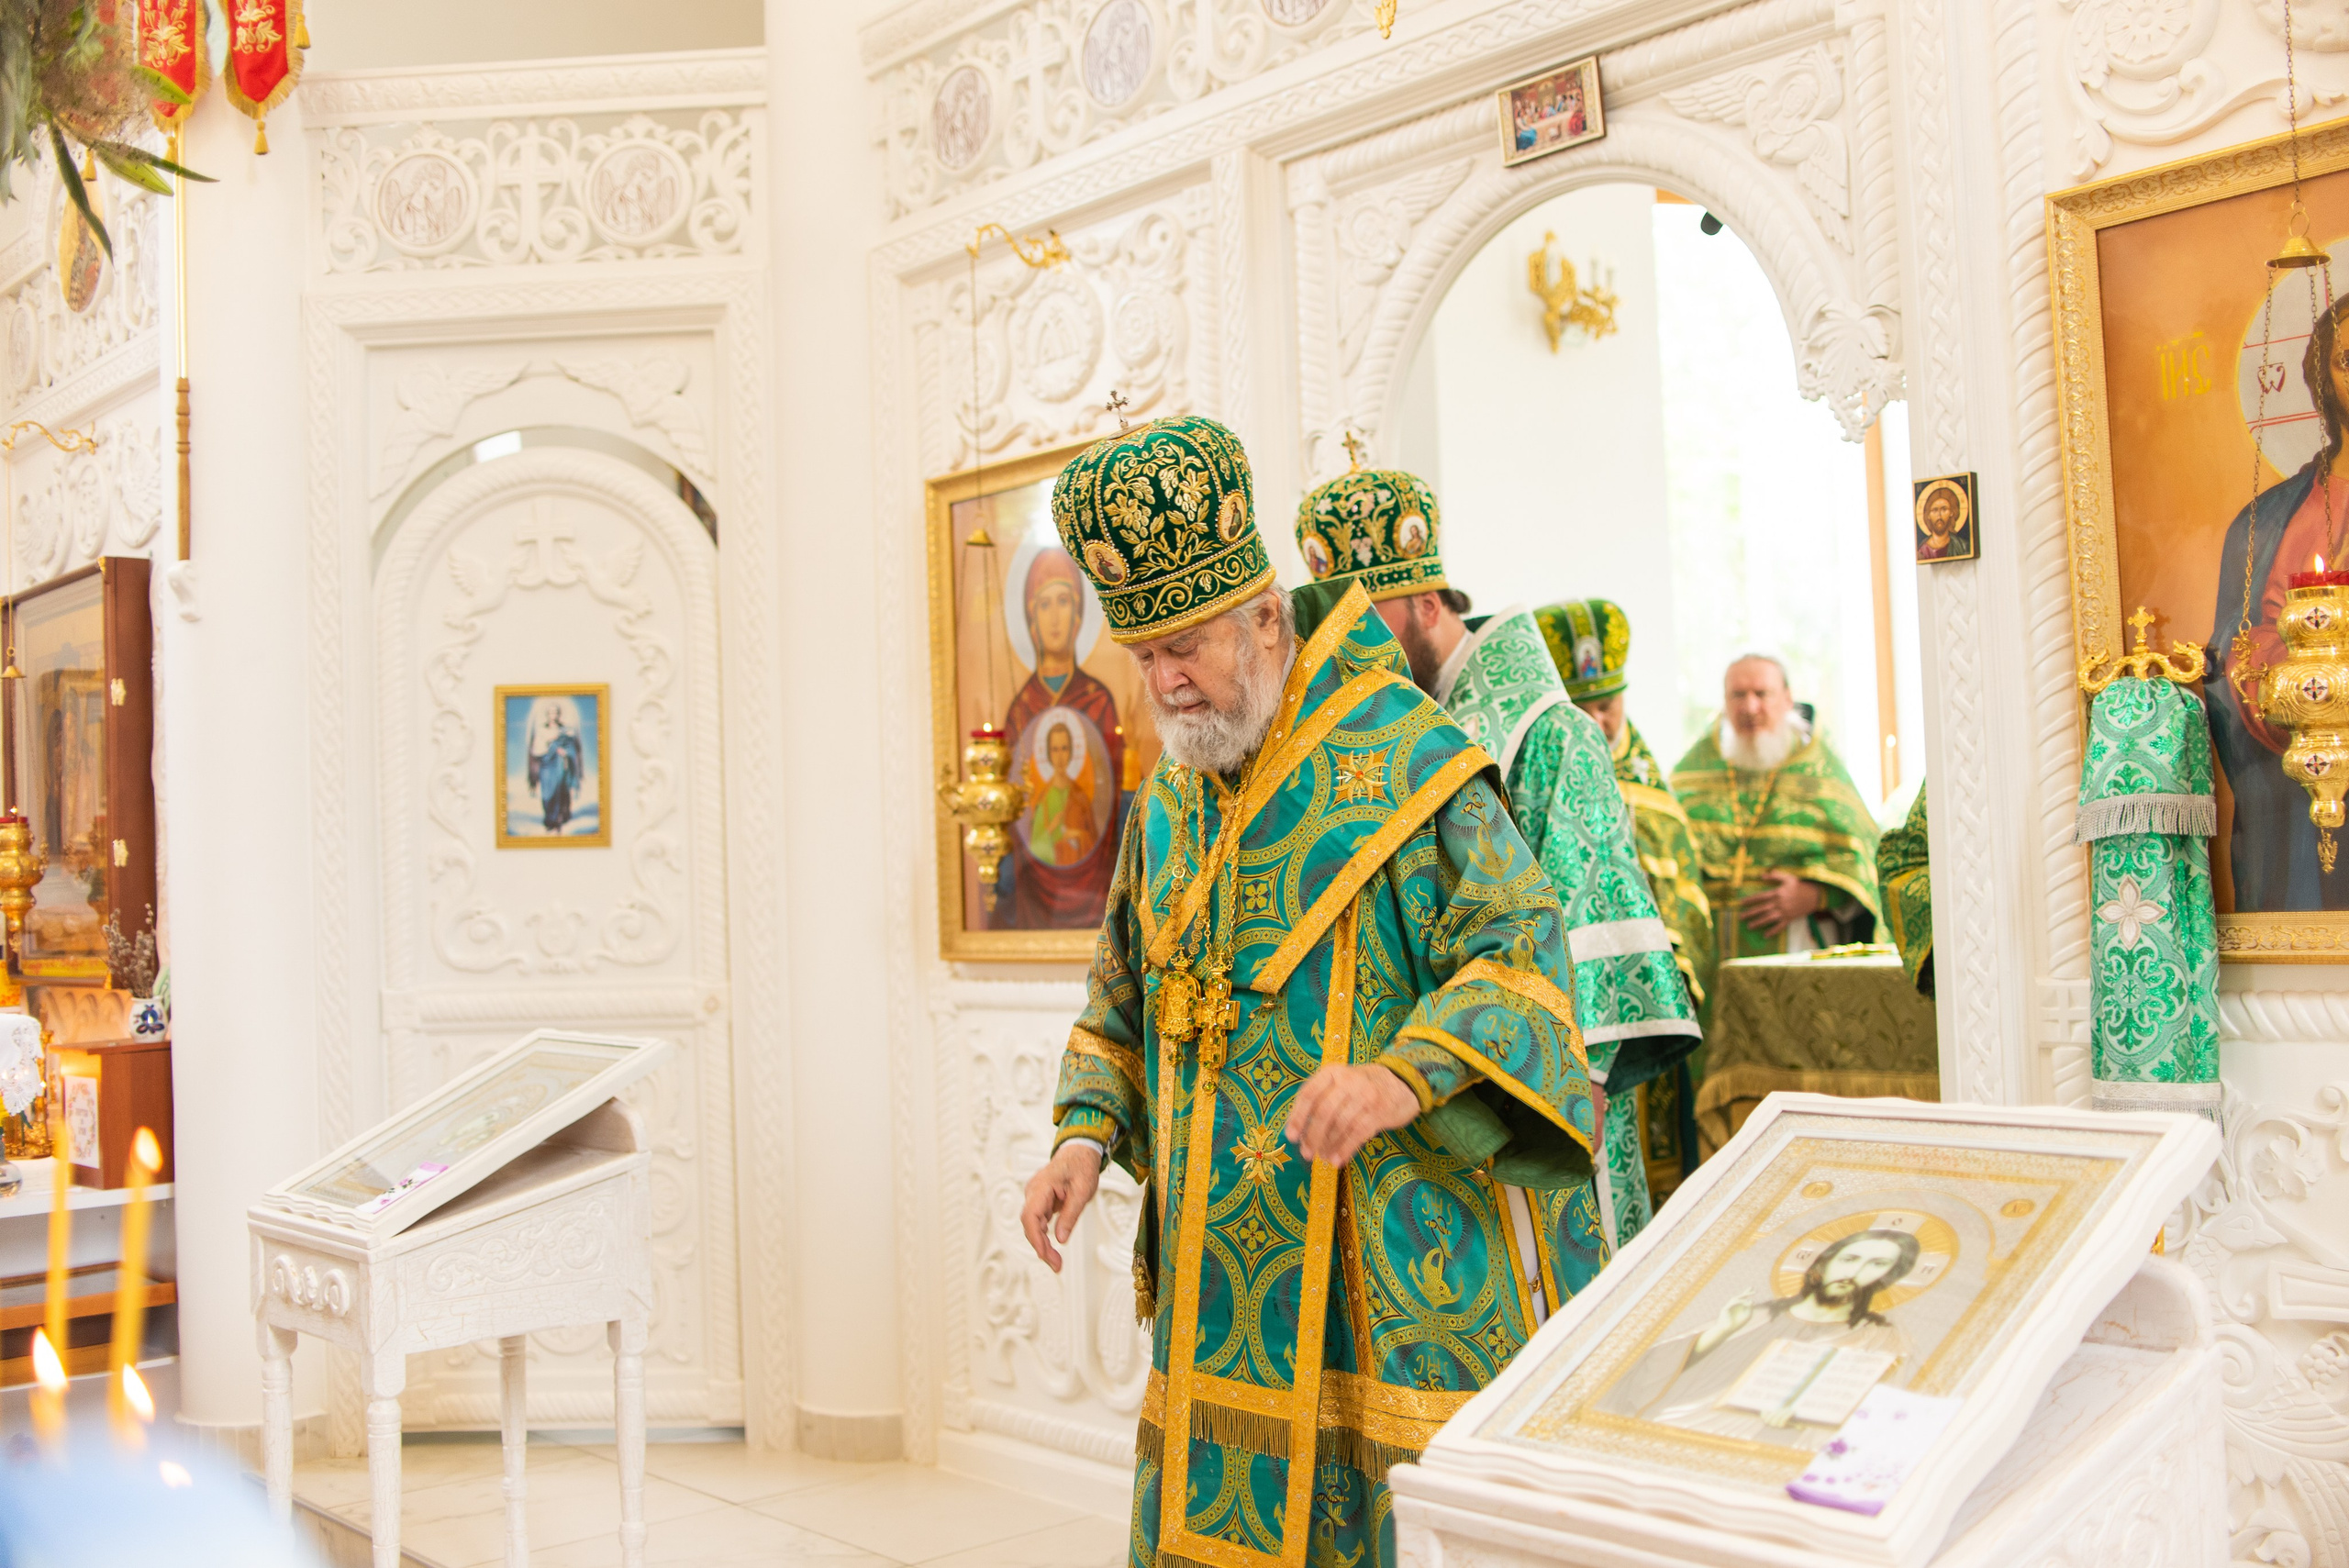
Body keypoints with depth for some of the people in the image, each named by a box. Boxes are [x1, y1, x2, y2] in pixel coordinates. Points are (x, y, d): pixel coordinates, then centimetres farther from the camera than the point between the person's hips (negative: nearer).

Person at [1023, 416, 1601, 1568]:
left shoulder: (1405, 766, -9)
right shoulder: (1170, 803, 11)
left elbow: (1522, 954, -17)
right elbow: (1125, 993, 19)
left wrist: (1406, 1073, -34)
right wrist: (1086, 1134, 3)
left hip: (1380, 1251, -6)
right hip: (1223, 1265, 6)